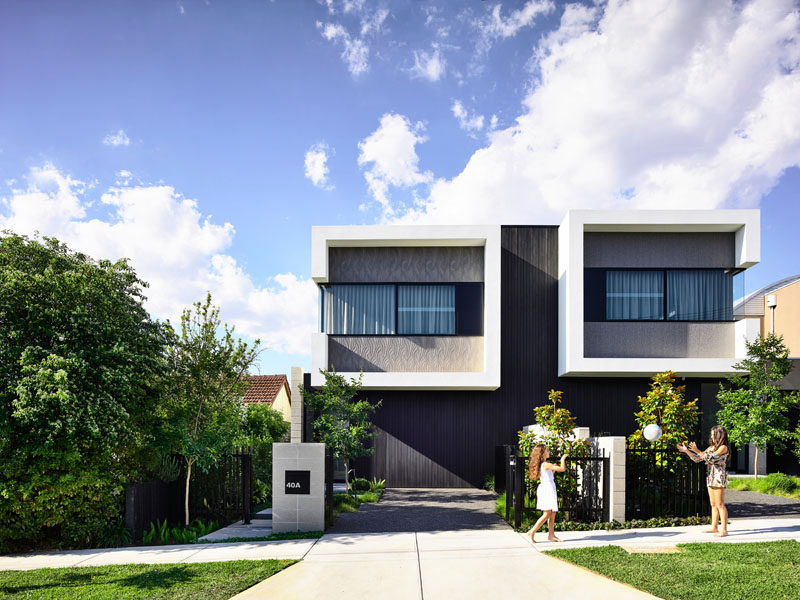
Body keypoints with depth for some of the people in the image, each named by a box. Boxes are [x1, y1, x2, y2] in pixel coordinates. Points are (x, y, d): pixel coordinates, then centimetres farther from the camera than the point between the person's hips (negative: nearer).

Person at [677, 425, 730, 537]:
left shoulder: (723, 448, -9)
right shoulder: (711, 447, 17)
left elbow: (711, 458, -20)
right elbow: (697, 459, 17)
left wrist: (697, 451, -21)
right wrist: (686, 451, 9)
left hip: (719, 478, -8)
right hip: (710, 478, 8)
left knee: (720, 504, -7)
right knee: (713, 505, 12)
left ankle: (724, 530, -4)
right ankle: (714, 527, 18)